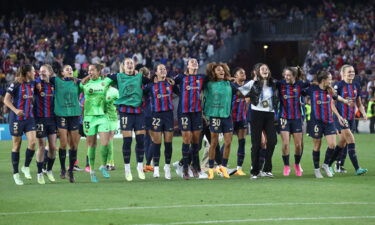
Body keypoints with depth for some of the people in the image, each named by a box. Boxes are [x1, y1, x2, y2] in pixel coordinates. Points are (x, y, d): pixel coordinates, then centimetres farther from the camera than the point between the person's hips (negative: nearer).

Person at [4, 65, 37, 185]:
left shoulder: (32, 84, 7)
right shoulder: (16, 84, -10)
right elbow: (6, 100, -10)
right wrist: (15, 110, -23)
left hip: (29, 117, 4)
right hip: (17, 118, -4)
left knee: (32, 141, -14)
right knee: (17, 145, 3)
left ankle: (26, 167, 6)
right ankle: (16, 173, 13)